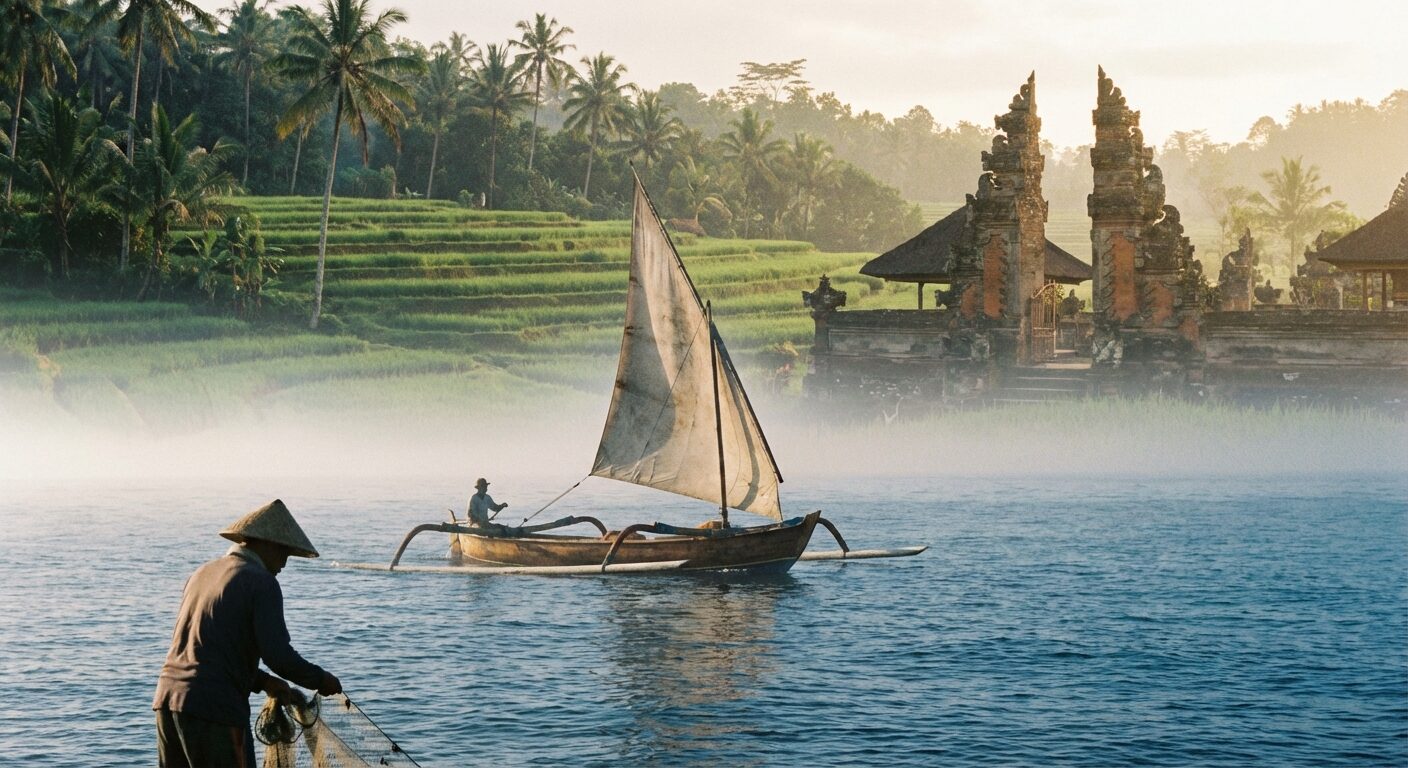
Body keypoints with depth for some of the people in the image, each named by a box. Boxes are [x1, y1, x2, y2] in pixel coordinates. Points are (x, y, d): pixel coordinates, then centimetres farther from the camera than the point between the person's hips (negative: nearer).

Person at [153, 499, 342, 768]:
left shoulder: (201, 573, 20)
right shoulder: (261, 582, -6)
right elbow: (278, 655, -14)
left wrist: (262, 681, 25)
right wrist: (320, 679, 2)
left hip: (167, 699, 8)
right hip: (215, 708, -8)